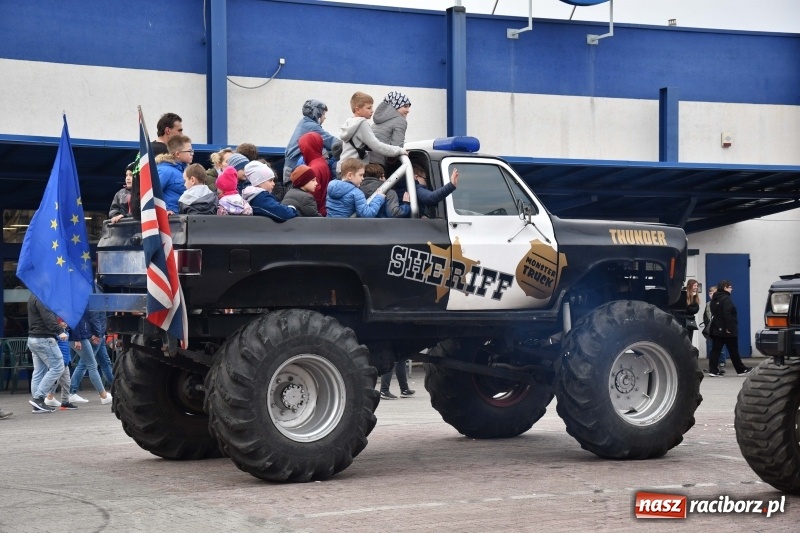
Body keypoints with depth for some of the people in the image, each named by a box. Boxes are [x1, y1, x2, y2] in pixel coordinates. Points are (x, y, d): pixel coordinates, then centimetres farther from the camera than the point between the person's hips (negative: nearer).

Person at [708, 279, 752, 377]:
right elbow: (727, 314, -23)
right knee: (733, 351, 3)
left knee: (715, 350, 1)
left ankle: (713, 370, -6)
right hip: (727, 330, -7)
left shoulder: (714, 299, 13)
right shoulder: (726, 299, -15)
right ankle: (741, 369, 14)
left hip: (717, 329, 7)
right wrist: (729, 328, -22)